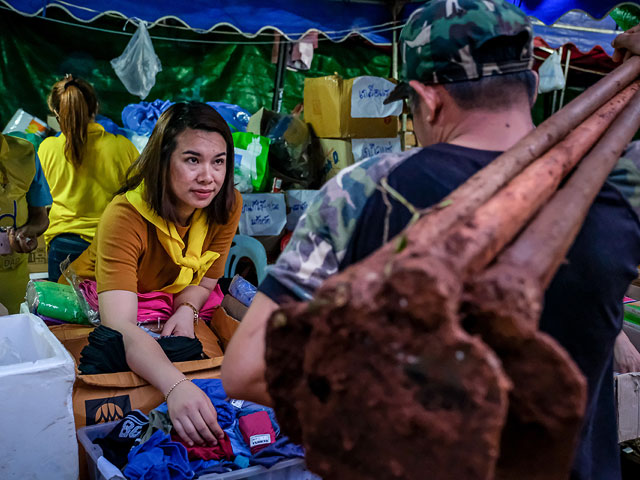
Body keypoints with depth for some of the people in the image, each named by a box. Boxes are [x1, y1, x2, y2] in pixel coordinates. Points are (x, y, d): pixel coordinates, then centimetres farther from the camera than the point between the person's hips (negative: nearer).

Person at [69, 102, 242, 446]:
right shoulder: (125, 217, -34)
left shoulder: (228, 205, -18)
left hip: (170, 313, 4)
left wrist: (186, 310, -25)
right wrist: (176, 387, -62)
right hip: (96, 309, -4)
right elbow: (119, 325, -46)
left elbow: (205, 280, -2)